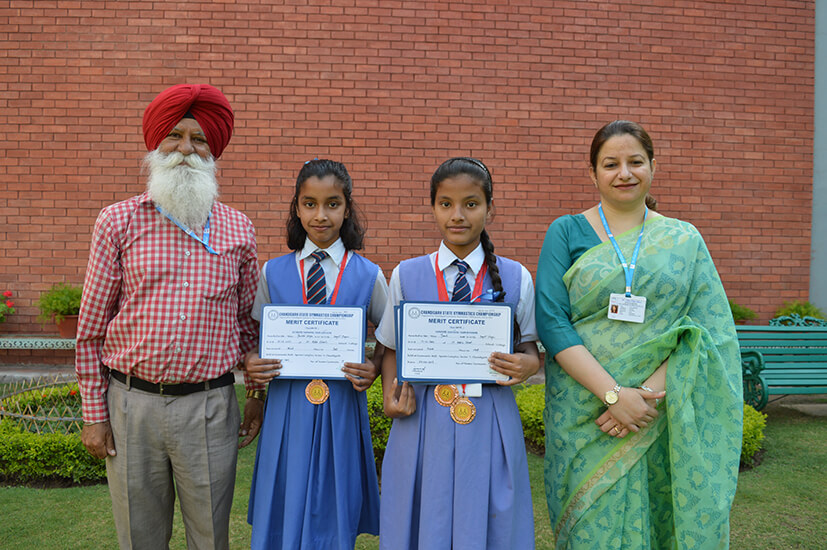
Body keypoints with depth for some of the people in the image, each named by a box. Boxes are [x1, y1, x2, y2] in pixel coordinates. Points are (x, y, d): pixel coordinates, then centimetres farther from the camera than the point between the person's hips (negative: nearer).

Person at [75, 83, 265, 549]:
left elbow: (250, 321, 10)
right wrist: (94, 413, 1)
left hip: (210, 406, 1)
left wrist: (257, 394, 9)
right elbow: (91, 327, 2)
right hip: (132, 403, 0)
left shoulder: (238, 229, 4)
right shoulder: (118, 222, 0)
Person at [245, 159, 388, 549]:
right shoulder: (273, 273, 3)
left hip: (342, 410, -1)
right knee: (283, 517, 10)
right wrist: (250, 363, -8)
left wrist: (373, 370, -10)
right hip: (286, 406, 1)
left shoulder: (369, 276, 0)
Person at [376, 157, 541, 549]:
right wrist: (390, 396, -7)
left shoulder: (516, 278, 2)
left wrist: (528, 363, -13)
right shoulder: (405, 276, 3)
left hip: (489, 426, 0)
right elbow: (392, 349, 10)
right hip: (422, 422, 0)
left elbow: (530, 347, 9)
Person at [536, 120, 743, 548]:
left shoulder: (684, 239, 7)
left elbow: (705, 328, 0)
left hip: (665, 419, 2)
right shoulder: (566, 233, 2)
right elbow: (551, 322, -7)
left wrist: (651, 391, -14)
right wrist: (613, 393, -16)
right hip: (583, 415, -1)